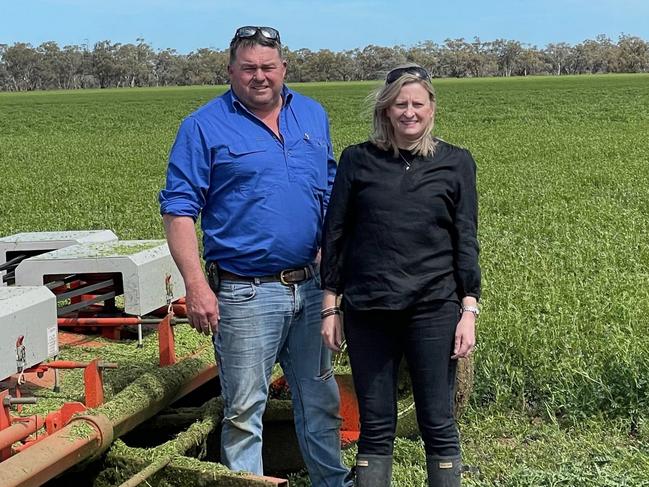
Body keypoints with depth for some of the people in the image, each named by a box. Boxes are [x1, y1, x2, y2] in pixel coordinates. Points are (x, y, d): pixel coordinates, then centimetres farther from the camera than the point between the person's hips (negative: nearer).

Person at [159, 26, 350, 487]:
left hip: (310, 286, 5)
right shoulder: (204, 127, -6)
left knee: (320, 398, 16)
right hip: (245, 293, -5)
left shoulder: (313, 115, 10)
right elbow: (178, 209, -8)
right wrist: (196, 285, -16)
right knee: (244, 409, 2)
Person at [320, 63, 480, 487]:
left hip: (433, 309, -1)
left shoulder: (456, 162, 4)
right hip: (368, 309, 1)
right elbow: (334, 235, 7)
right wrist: (330, 307, 3)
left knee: (438, 422, 4)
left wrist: (469, 310, -3)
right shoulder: (357, 160, 4)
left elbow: (466, 242, 4)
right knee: (375, 425, 7)